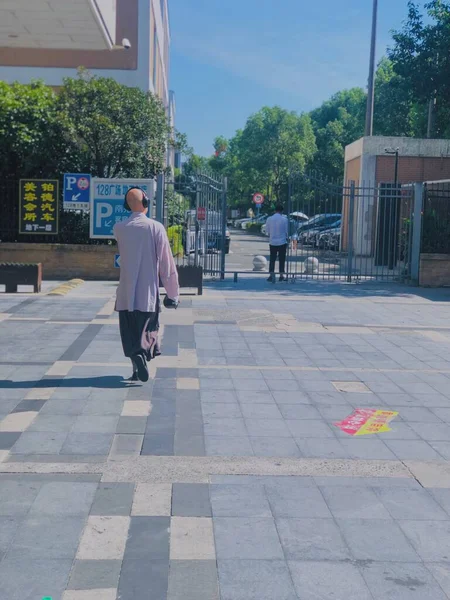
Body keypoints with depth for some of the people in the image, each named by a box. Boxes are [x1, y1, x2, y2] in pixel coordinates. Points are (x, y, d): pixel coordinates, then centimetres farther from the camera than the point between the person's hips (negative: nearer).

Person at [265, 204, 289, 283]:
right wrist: (287, 238, 17)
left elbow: (267, 231, 4)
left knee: (272, 259, 6)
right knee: (282, 259, 8)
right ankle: (281, 275, 12)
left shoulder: (269, 219, -3)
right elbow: (287, 231, -1)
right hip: (282, 242, -1)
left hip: (272, 242, 1)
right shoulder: (284, 219, -8)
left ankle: (272, 275, -5)